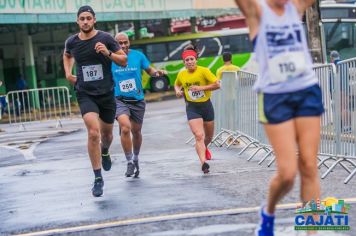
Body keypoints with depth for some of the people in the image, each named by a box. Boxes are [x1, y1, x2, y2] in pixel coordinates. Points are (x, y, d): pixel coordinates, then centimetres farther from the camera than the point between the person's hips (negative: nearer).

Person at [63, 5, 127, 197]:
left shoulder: (105, 38, -8)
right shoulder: (72, 41, -1)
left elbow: (124, 60, -3)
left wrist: (108, 53, -20)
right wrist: (68, 73, 9)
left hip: (106, 93, 1)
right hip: (85, 94, -1)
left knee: (106, 133, 16)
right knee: (94, 132, -20)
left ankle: (105, 152, 55)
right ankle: (98, 178, -12)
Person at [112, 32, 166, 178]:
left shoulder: (138, 55, 0)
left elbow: (149, 70, 11)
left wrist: (157, 72, -10)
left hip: (138, 100, 2)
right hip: (119, 100, -2)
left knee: (136, 131, 14)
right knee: (125, 128, -24)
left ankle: (135, 159, 39)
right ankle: (130, 162, -11)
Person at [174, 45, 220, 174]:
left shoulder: (204, 71, -11)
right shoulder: (181, 74, -1)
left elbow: (217, 84, -15)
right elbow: (176, 84, 21)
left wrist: (201, 88, -23)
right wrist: (177, 90, -2)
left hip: (206, 105, 0)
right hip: (192, 108, 0)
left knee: (209, 136, 19)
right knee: (199, 136, -19)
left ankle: (204, 148, 53)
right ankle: (203, 163, -26)